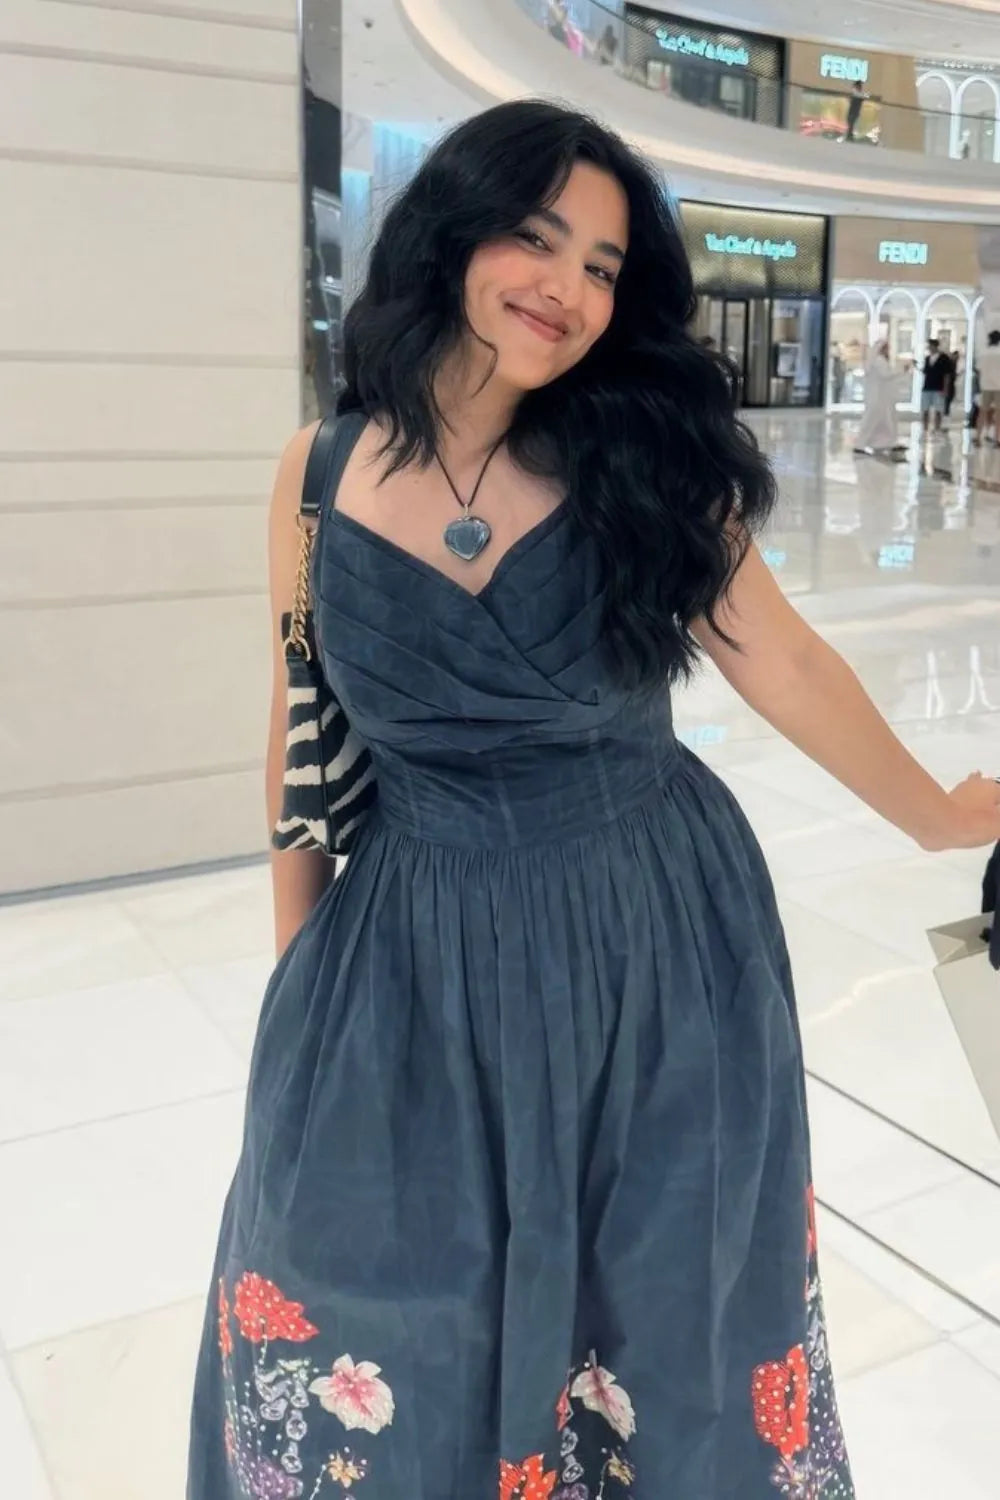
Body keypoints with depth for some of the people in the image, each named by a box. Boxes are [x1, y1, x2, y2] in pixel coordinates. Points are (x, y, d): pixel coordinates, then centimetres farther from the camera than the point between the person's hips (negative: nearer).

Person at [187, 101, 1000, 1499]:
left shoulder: (645, 462, -9)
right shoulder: (322, 474, -5)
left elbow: (786, 666, 1)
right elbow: (304, 736, 4)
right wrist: (297, 973, 11)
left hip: (654, 948, -1)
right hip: (415, 962, 1)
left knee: (654, 1333, 18)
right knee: (381, 1338, 18)